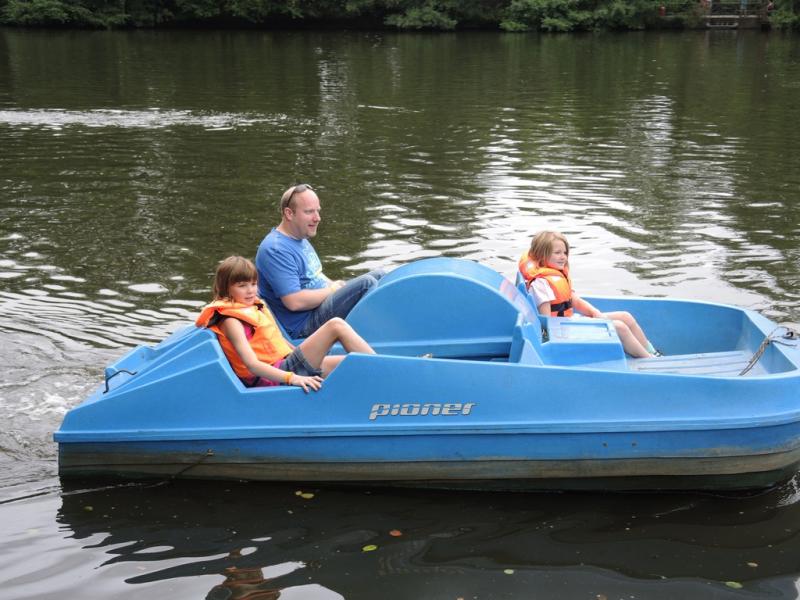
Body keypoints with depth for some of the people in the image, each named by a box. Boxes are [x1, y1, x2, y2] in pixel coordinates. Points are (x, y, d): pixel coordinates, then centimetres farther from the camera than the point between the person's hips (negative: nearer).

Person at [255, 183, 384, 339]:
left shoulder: (300, 239, 13)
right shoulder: (275, 250, -21)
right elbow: (295, 302, -27)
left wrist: (333, 285, 6)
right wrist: (332, 290, -15)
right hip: (303, 324, -11)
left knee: (378, 275, 5)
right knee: (366, 283, -22)